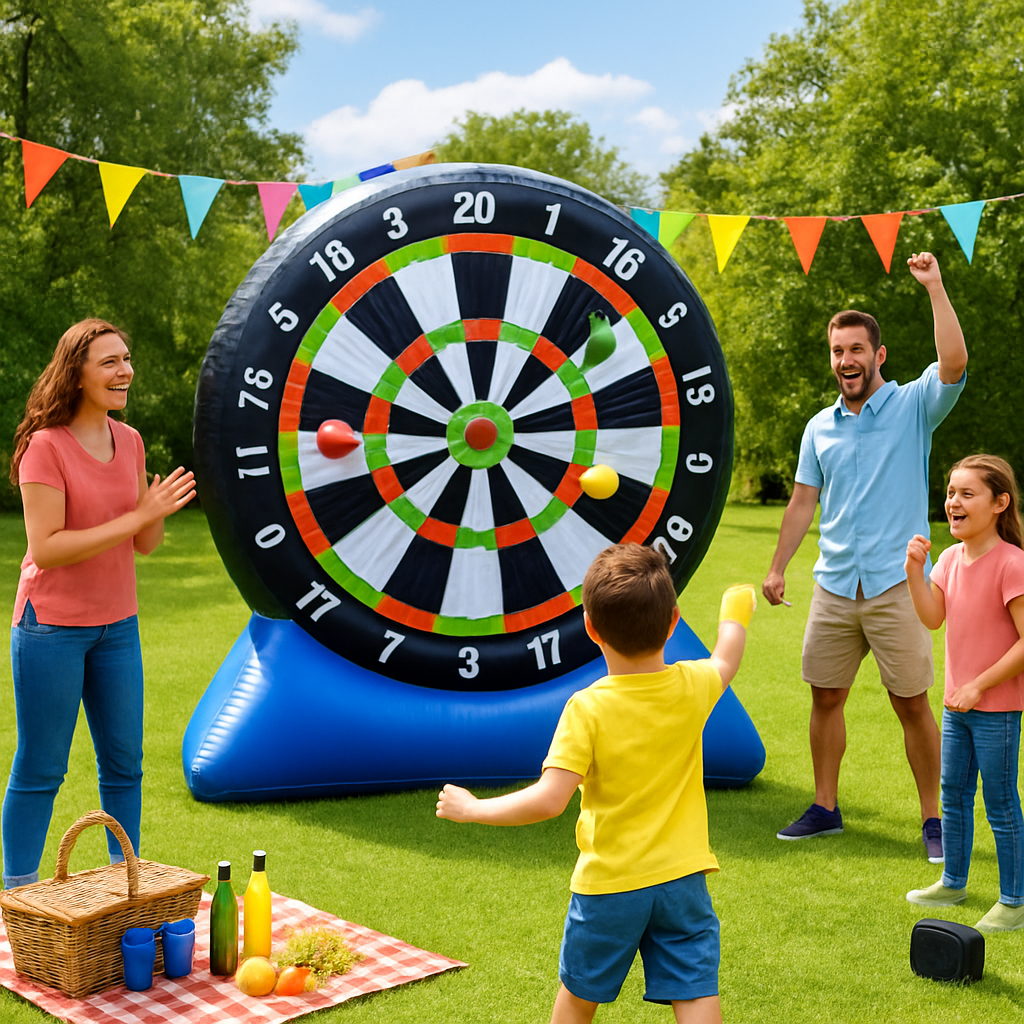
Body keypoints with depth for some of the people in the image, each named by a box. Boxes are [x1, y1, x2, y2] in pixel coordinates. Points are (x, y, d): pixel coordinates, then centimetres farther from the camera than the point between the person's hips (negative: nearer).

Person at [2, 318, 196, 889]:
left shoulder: (129, 442, 5)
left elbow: (144, 544, 9)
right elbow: (46, 548, -20)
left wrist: (163, 509, -13)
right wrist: (136, 516, -22)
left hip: (117, 624, 6)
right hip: (52, 626, -6)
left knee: (124, 761, 13)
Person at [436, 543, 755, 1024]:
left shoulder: (588, 709, -19)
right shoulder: (692, 687, -6)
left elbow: (548, 801, -24)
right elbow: (726, 659, 19)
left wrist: (472, 808, -11)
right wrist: (735, 613, 39)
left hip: (608, 885, -2)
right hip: (681, 877, 2)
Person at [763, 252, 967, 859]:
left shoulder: (913, 407, -1)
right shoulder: (820, 427, 12)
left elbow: (955, 364, -19)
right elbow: (804, 501, 16)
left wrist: (934, 287, -21)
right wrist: (778, 568, 10)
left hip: (896, 585, -4)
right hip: (834, 586, 4)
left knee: (913, 704, 0)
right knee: (826, 697, 9)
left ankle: (933, 819, 13)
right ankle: (826, 809, 22)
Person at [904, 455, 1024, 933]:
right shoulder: (952, 557, 4)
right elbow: (932, 618, 0)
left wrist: (979, 685, -19)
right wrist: (914, 569, -11)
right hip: (957, 703, 7)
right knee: (953, 797, 18)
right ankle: (953, 882, 34)